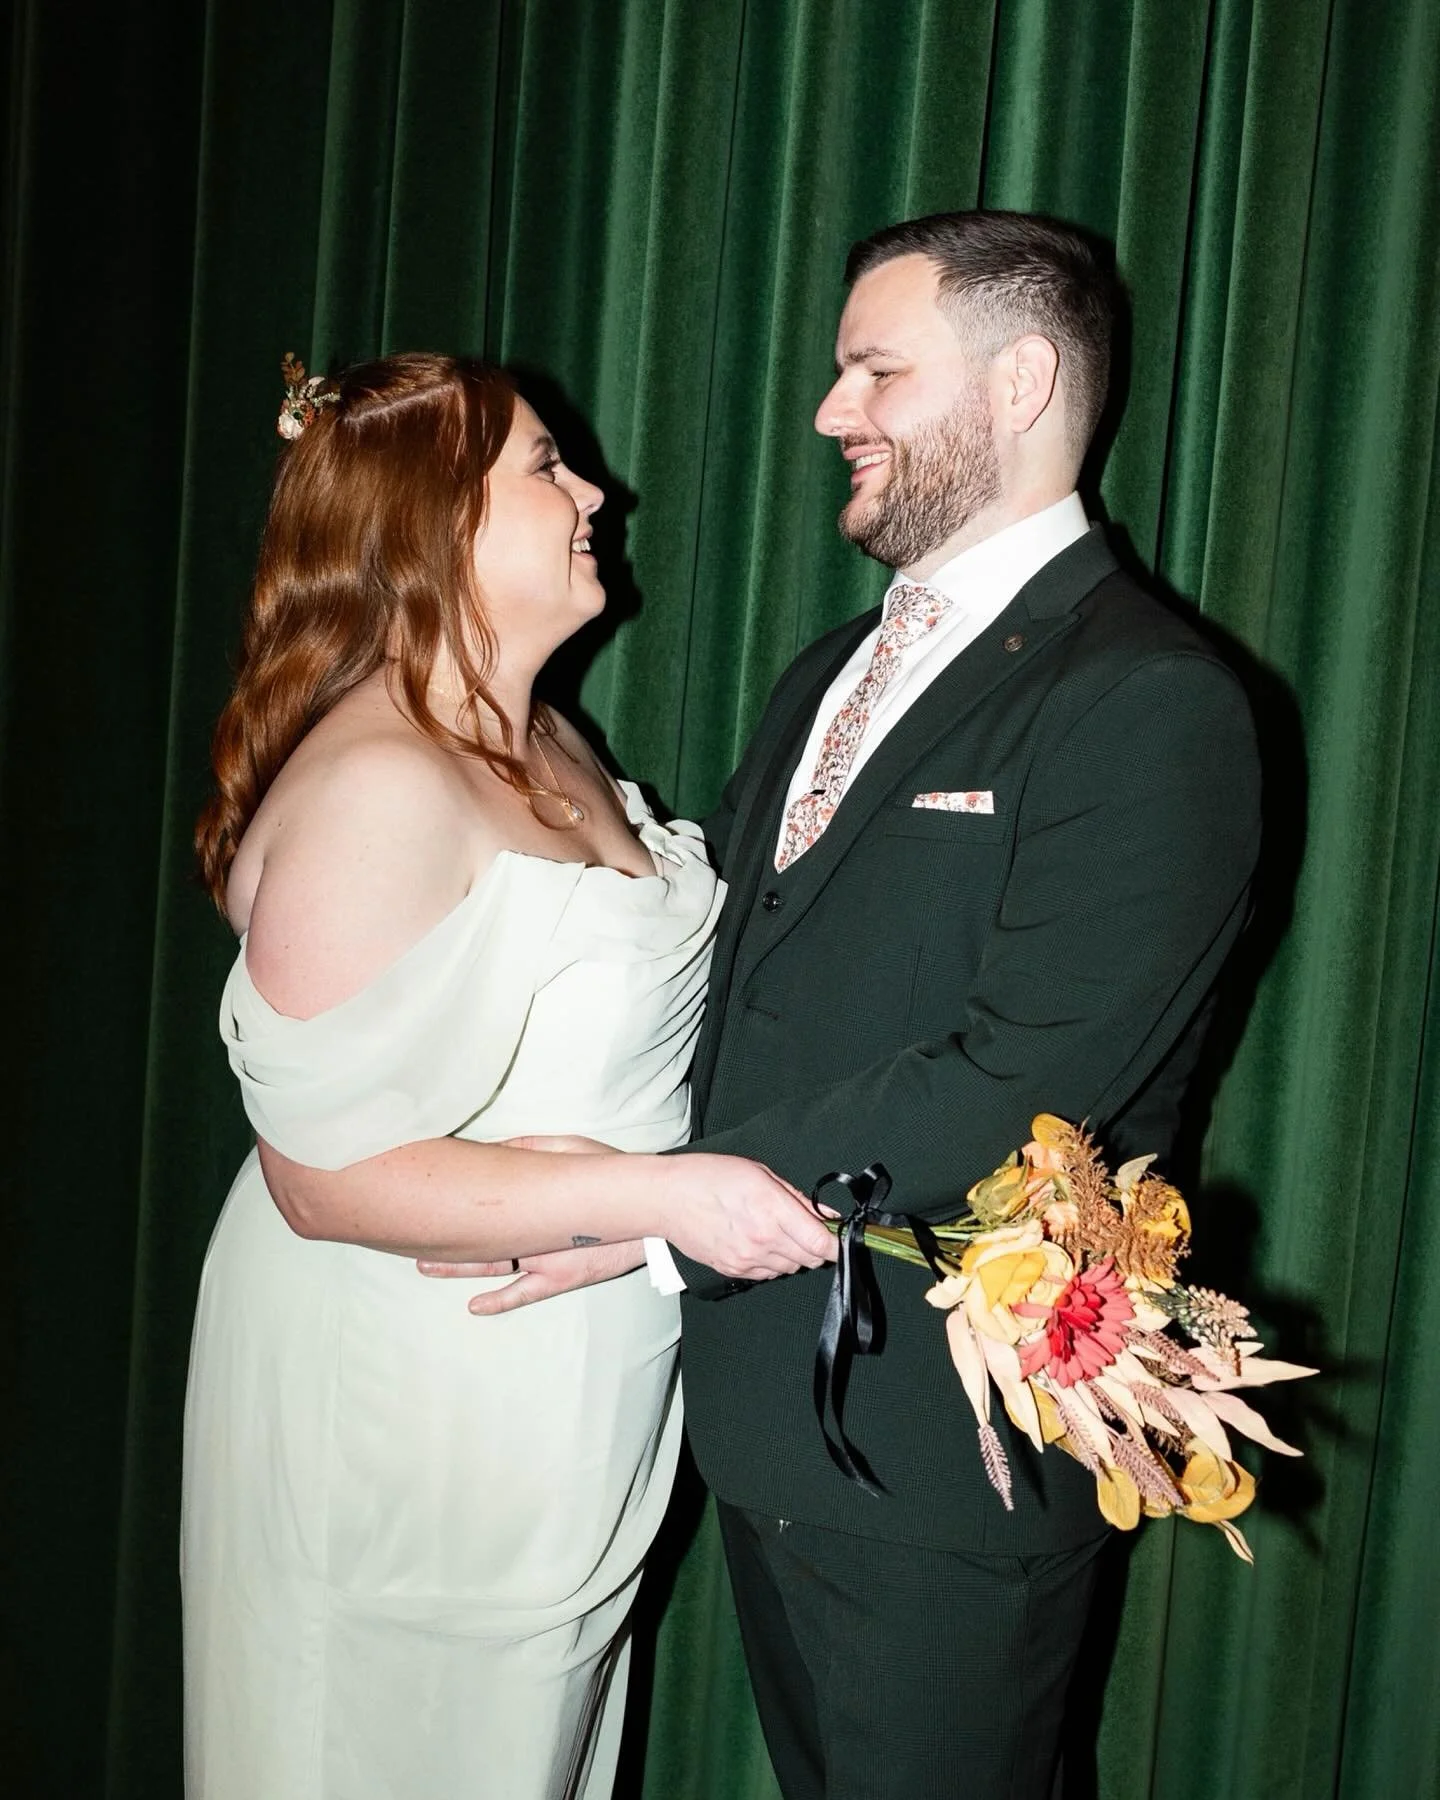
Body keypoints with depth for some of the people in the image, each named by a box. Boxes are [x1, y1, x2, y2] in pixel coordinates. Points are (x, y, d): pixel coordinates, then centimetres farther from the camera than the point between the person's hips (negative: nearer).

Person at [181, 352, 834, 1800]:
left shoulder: (546, 748, 6)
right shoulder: (376, 788, -24)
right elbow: (328, 1172, -25)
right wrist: (660, 1195, -27)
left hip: (565, 1401, 9)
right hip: (408, 1422, -8)